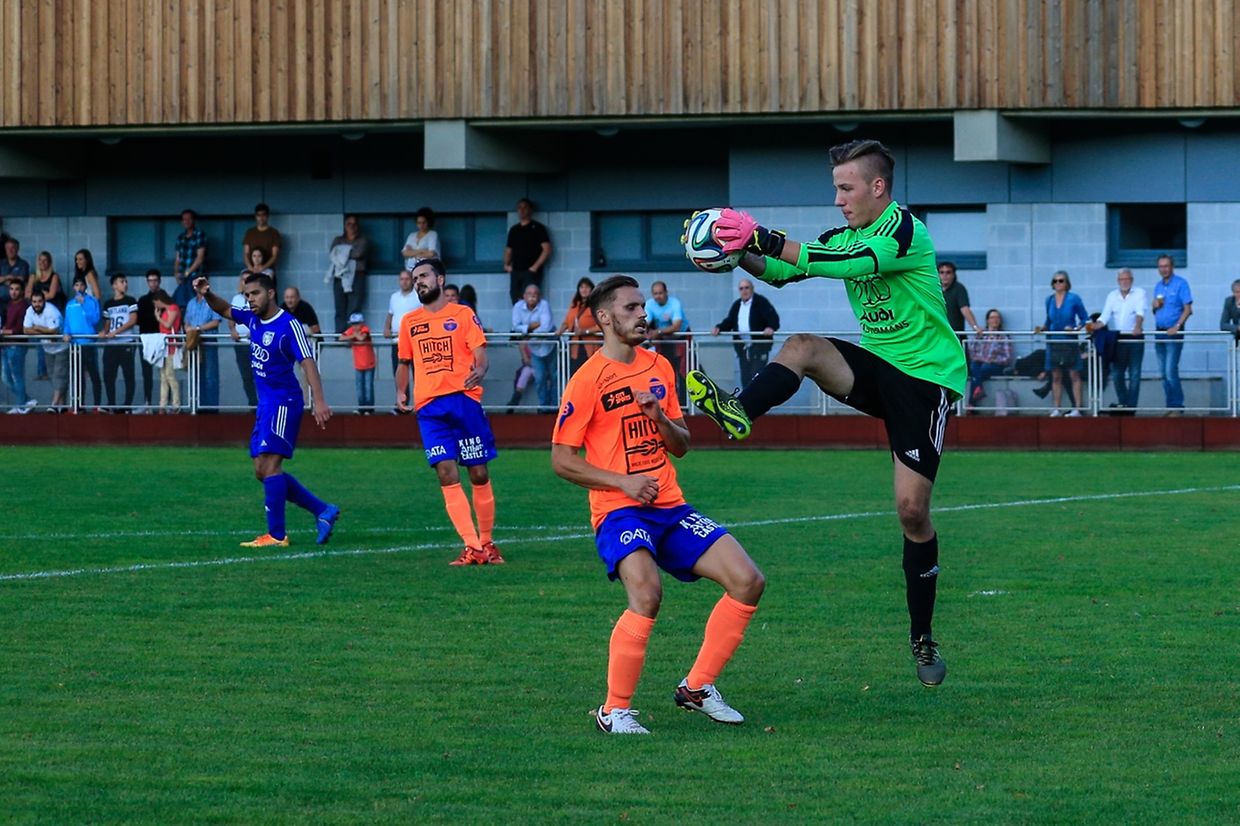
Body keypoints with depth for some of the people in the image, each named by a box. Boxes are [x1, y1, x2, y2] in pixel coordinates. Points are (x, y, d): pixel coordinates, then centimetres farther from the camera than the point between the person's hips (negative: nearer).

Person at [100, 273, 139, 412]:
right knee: (108, 375, 1)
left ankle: (128, 405, 1)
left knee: (128, 374, -3)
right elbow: (107, 323, 17)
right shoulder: (108, 304, 14)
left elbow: (133, 320, -7)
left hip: (127, 343, -4)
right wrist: (104, 332, -6)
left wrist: (116, 332, -14)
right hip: (111, 343, 4)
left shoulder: (130, 301, 2)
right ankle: (111, 405, 9)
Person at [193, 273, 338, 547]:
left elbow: (307, 362, -22)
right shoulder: (253, 319, 10)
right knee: (262, 470, 8)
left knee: (270, 465, -16)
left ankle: (276, 535, -15)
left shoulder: (289, 326, -14)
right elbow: (225, 310, 27)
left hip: (283, 403, -9)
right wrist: (207, 295, 6)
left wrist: (319, 401, -33)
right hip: (265, 405, 9)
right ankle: (322, 510, 14)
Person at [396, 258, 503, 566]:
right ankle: (472, 547, -10)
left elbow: (480, 354, -3)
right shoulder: (410, 321, 16)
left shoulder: (463, 315, 5)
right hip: (429, 407, 3)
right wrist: (401, 392, 7)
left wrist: (479, 370, -26)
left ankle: (486, 541, 18)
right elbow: (405, 363, 25)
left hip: (464, 399, -3)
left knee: (479, 474, 2)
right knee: (447, 475, -9)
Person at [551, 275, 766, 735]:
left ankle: (696, 688, 7)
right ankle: (615, 711, -18)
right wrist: (623, 482, -14)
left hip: (671, 508, 7)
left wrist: (660, 418, -2)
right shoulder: (589, 380, -6)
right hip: (619, 512, -7)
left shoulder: (659, 368, 13)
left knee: (748, 581, -6)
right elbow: (561, 459, -6)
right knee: (646, 593, -33)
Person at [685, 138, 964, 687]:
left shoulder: (903, 228, -17)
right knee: (802, 346, -22)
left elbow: (853, 263, -33)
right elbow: (782, 272, 7)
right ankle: (739, 414, -45)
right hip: (874, 366, 7)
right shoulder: (844, 236, 8)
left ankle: (922, 639, 6)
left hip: (926, 376, -7)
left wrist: (767, 240, -38)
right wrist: (740, 254, -14)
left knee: (912, 509, -7)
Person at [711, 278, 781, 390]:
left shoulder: (761, 302, -4)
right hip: (742, 346, 6)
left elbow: (773, 318, -14)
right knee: (745, 379, 7)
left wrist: (771, 327, -35)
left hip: (759, 344, -6)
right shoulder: (736, 305, 15)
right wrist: (719, 328, -4)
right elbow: (729, 322, 15)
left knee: (756, 377, -14)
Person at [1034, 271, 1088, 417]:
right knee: (1056, 376, 5)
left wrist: (1076, 328, -15)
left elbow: (1084, 319, 0)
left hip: (1070, 341, -4)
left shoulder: (1074, 299, -4)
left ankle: (1077, 408, -3)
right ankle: (1057, 409, 10)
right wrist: (1042, 328, -2)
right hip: (1053, 341, 4)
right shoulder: (1049, 300, 7)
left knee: (1074, 375, -3)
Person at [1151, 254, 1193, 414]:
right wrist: (1154, 306, -1)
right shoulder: (1158, 286, 15)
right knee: (1163, 372, 7)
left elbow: (1188, 309, -10)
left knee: (1171, 371, -14)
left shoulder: (1180, 284, -6)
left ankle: (1177, 406, -10)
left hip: (1174, 332, -7)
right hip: (1159, 332, 7)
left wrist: (1176, 327, -20)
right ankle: (1170, 406, 12)